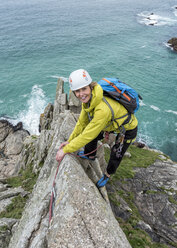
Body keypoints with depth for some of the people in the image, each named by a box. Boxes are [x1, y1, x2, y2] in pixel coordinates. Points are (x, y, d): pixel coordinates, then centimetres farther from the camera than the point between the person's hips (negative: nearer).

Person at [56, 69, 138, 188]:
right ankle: (90, 155, 45)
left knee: (116, 155, 7)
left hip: (128, 129, -7)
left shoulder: (103, 109, -43)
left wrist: (65, 150, -25)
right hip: (112, 122, 7)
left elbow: (87, 135, -35)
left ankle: (107, 175, 37)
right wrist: (70, 141, -1)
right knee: (93, 134, 15)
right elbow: (82, 122, -5)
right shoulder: (88, 98, -17)